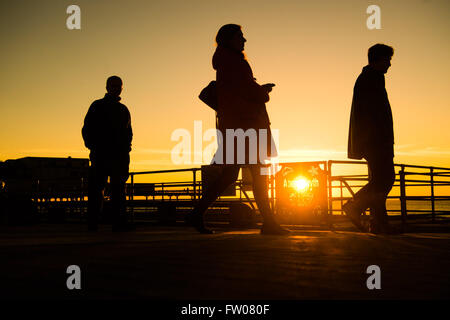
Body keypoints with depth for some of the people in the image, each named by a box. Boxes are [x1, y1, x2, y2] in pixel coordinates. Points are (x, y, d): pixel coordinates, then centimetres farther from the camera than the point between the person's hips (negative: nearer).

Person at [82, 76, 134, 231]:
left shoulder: (123, 109, 21)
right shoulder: (97, 106, 7)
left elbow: (128, 132, 24)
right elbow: (87, 129, 3)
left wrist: (126, 148, 9)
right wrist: (93, 147, -9)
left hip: (120, 155, 5)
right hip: (100, 154, -5)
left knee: (119, 188, 1)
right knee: (96, 188, -6)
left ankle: (119, 222, 1)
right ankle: (92, 223, -3)